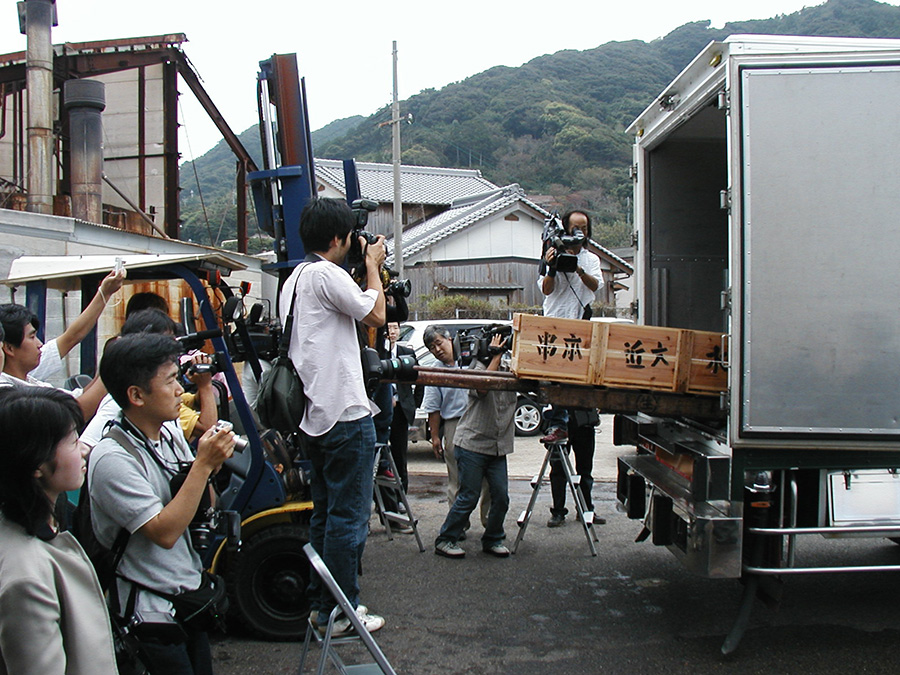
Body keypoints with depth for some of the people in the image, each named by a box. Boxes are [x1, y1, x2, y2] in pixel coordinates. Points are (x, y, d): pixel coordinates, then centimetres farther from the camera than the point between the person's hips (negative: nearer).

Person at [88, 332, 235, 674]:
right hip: (150, 612, -8)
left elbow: (203, 509, 10)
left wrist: (210, 464, -9)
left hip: (189, 598, 8)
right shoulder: (111, 458, -22)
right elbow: (164, 533, -26)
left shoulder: (171, 435, 3)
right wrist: (203, 465, -25)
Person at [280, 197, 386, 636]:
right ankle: (339, 612, 6)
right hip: (346, 416, -10)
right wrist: (373, 264, 4)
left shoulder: (294, 280, 17)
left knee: (325, 514, 17)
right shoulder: (326, 274, -13)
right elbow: (375, 315, -9)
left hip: (315, 416, 10)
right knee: (348, 517, -1)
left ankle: (319, 604, 25)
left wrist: (364, 268, 19)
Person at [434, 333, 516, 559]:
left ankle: (493, 540, 20)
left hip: (498, 447, 5)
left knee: (501, 496, 2)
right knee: (468, 497, -2)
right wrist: (496, 356, -18)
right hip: (472, 444, -5)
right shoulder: (479, 366, -4)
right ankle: (445, 540, 12)